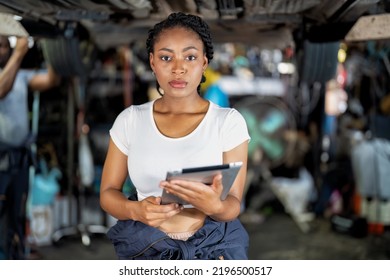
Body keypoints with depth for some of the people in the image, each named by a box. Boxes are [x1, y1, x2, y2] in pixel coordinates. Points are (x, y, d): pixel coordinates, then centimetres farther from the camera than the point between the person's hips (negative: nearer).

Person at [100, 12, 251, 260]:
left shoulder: (229, 121, -1)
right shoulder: (130, 120, 5)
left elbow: (233, 205, -2)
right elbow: (108, 192, 8)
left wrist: (214, 206, -26)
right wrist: (135, 210, -15)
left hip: (212, 246, 0)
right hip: (146, 247, 1)